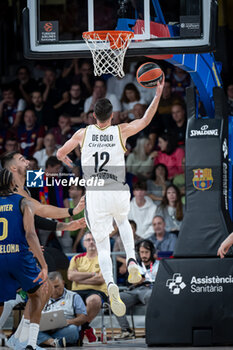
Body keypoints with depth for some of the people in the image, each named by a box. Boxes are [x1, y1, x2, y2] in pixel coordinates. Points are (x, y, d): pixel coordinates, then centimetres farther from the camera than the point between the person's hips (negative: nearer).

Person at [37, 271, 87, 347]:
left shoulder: (74, 297, 16)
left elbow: (83, 318, 7)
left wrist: (69, 322, -13)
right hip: (45, 332, 2)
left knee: (72, 329, -39)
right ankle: (54, 342, -48)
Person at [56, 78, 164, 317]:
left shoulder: (83, 133, 1)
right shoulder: (121, 131, -1)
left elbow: (60, 154, 16)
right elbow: (145, 120, 15)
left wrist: (66, 161, 39)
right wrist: (158, 95, 21)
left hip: (95, 196, -1)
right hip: (119, 193, 1)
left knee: (102, 246, 4)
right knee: (123, 221, 35)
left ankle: (110, 284, -22)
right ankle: (131, 259, 12)